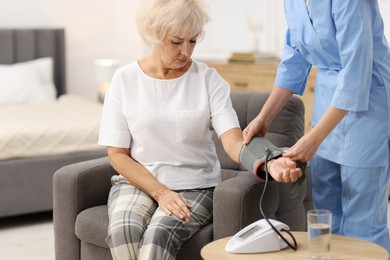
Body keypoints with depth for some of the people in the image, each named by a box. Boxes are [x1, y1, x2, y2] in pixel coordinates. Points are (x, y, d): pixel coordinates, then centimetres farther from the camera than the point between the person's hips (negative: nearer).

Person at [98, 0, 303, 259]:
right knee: (122, 230, -30)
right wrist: (160, 192, -14)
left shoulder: (209, 80, -4)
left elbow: (234, 141, -16)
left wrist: (269, 164, -37)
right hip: (137, 181, 1)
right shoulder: (125, 79, -1)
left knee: (158, 235, -31)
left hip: (195, 186, -1)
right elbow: (117, 153, -1)